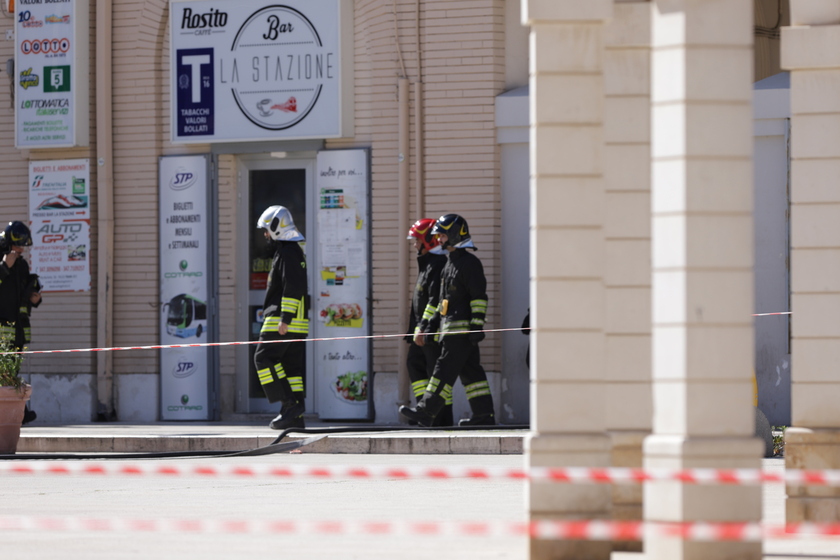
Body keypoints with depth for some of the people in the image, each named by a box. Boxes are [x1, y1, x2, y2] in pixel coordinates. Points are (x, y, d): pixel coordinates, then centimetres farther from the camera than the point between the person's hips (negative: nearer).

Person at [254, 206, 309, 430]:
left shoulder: (287, 252, -12)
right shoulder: (294, 250, 20)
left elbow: (293, 287, -21)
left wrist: (285, 319, -23)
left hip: (284, 320, -10)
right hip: (298, 322, 10)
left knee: (264, 357, -10)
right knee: (291, 365, 8)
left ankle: (290, 403, -17)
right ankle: (295, 416, 5)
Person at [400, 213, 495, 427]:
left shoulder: (469, 263, -9)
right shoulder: (449, 263, 21)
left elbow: (479, 297, -15)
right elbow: (439, 299, 25)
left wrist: (477, 326, -21)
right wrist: (426, 327, 22)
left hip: (462, 328, -10)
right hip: (451, 328, 10)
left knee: (445, 369, -10)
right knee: (470, 371, 8)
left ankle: (426, 412, -13)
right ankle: (484, 414, 9)